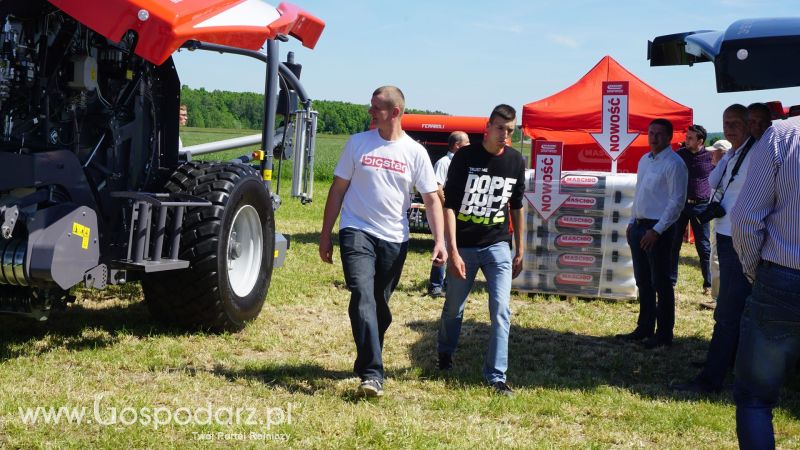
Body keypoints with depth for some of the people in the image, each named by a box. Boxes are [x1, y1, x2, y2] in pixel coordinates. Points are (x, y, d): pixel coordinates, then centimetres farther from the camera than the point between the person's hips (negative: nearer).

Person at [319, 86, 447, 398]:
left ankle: (365, 365, 31)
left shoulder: (415, 152, 1)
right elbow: (338, 189, 7)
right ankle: (372, 374, -23)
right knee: (363, 296, -19)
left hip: (394, 240, 1)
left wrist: (439, 241, -10)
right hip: (357, 232, -1)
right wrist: (325, 235, 6)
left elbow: (432, 200, 2)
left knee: (380, 306, 11)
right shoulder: (358, 143, 2)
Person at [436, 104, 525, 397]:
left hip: (497, 245, 2)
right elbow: (449, 205, -11)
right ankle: (445, 355, 39)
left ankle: (496, 376, -3)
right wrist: (453, 251, -18)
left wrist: (519, 251, 12)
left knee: (501, 310, -9)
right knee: (454, 307, 12)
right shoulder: (465, 157, -10)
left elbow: (516, 207, 12)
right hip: (463, 245, -2)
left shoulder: (516, 161, 1)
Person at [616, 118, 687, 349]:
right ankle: (645, 327, 26)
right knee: (643, 281, 15)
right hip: (639, 226, 8)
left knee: (661, 283, -1)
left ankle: (664, 334, 8)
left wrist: (656, 231, -19)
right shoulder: (644, 160, 14)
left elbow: (677, 201, -17)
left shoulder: (673, 164, -13)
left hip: (658, 229, -8)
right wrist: (632, 222, 15)